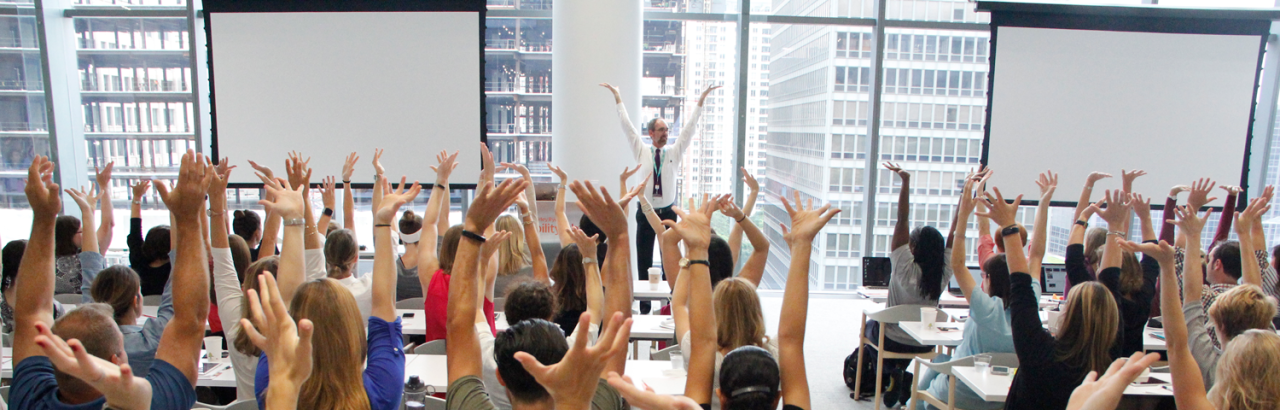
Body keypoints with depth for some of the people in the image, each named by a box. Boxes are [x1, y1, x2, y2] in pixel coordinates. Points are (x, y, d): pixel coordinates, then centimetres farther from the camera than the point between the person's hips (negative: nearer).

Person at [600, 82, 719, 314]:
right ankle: (644, 306, 10)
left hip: (668, 212, 1)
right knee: (644, 262, 2)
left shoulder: (675, 152, 4)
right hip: (646, 213, -1)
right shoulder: (641, 151, 2)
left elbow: (690, 126, 2)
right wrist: (617, 97, 1)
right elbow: (627, 125, 2)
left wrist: (702, 98, -1)